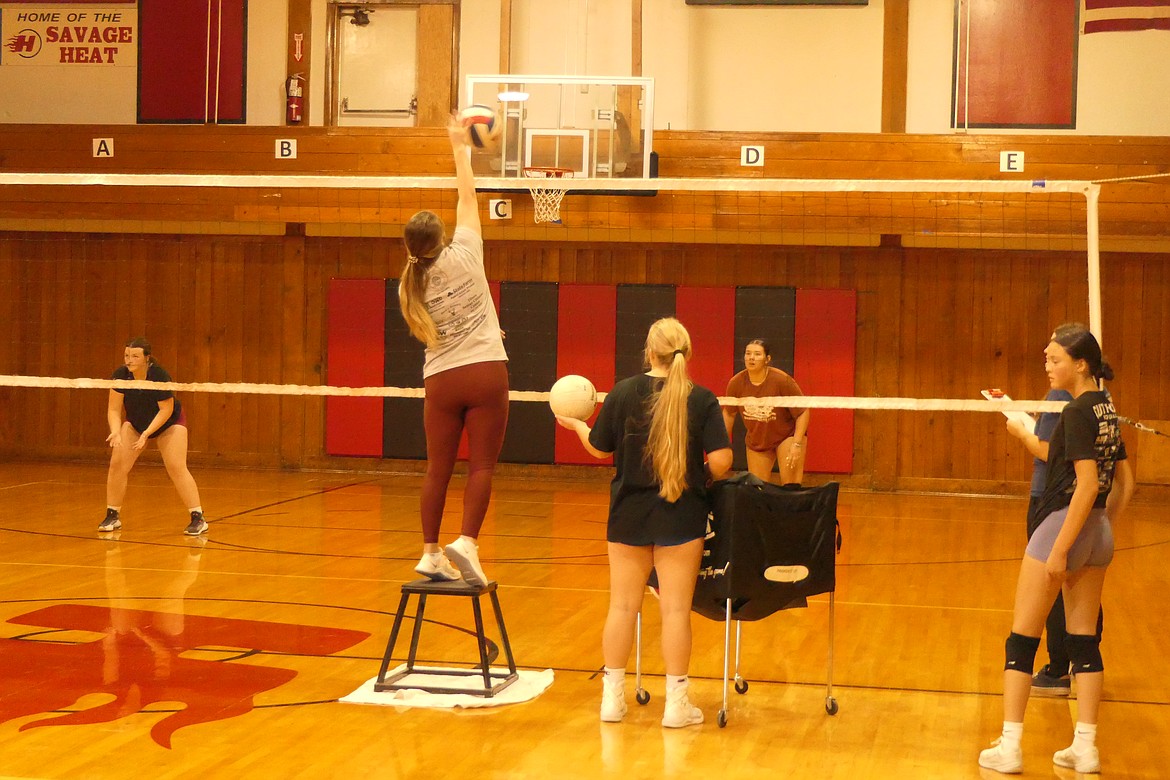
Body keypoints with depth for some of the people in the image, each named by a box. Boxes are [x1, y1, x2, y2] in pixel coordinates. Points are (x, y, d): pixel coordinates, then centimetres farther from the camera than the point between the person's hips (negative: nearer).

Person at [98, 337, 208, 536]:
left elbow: (166, 410, -26)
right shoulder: (120, 375, -21)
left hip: (169, 423, -4)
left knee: (176, 468, -17)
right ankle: (113, 516, 4)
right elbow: (114, 409, -19)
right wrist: (116, 432, -37)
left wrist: (147, 434, -34)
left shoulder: (160, 376, -31)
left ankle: (198, 518, -12)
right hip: (135, 424, 4)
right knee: (117, 464, -10)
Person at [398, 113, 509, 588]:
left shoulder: (410, 286, 3)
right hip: (485, 371, -3)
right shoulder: (463, 256, -5)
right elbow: (468, 197, 5)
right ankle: (467, 542, -15)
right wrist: (460, 147, 15)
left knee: (438, 469, 9)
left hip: (441, 380, 3)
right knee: (482, 465, -2)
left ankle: (431, 553, 13)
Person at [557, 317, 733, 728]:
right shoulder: (701, 399, -9)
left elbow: (599, 448, 5)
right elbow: (721, 461, -14)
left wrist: (577, 425, 25)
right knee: (675, 609, 3)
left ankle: (612, 697, 18)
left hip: (629, 514, 2)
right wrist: (702, 476, 8)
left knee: (622, 606, 10)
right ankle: (676, 703, 9)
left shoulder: (623, 393, -4)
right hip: (681, 518, -2)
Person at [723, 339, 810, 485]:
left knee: (790, 488, -13)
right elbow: (729, 413, 3)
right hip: (756, 441, 4)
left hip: (787, 435, -4)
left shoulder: (782, 380, -25)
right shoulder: (736, 383, -15)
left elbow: (803, 412, -17)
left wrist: (797, 444, -23)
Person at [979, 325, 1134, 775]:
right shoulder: (1107, 410, 10)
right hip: (1098, 534, 8)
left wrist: (1059, 550, -22)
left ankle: (1008, 748, 3)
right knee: (1084, 639, 11)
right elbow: (1124, 483, 14)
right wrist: (1103, 528, 19)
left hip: (1064, 525, -8)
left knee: (1021, 639, 1)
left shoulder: (1078, 412, -16)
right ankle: (1085, 748, 12)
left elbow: (1087, 484, -22)